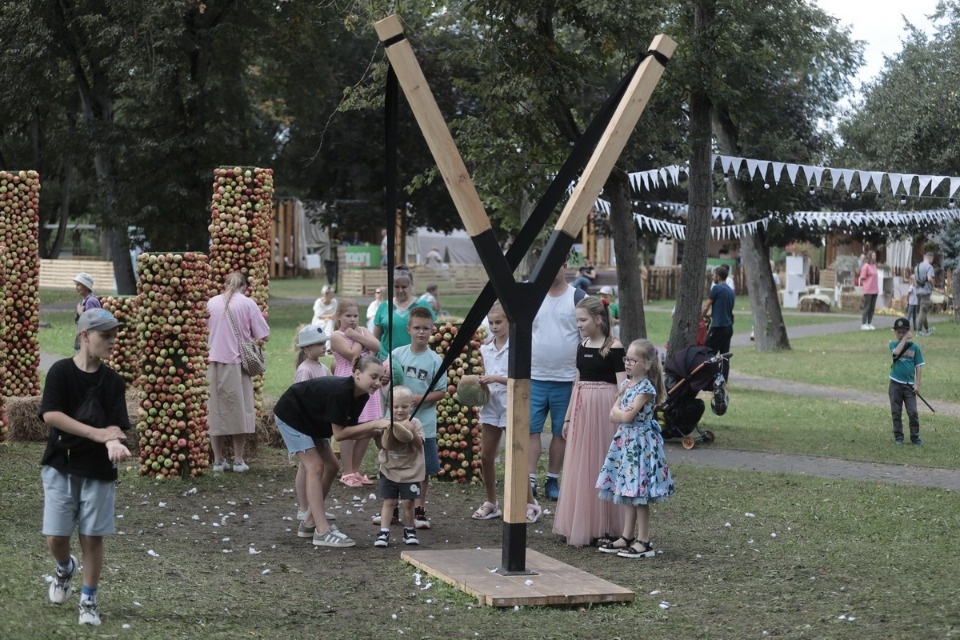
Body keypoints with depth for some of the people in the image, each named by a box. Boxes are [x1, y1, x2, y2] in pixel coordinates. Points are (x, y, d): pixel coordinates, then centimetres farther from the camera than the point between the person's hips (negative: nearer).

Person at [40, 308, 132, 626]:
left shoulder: (113, 381, 0)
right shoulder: (60, 371, -8)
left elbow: (116, 424, -6)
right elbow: (51, 415, -17)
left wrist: (114, 443, -31)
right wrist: (98, 434, -22)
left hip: (99, 470, 2)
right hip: (60, 467, -1)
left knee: (92, 538, 2)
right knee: (55, 537, 0)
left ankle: (88, 600, 17)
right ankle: (65, 568, 33)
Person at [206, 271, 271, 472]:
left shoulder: (212, 303, 5)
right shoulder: (247, 304, -5)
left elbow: (205, 332, 13)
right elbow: (264, 336, -5)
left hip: (214, 363, 3)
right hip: (237, 364, -3)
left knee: (216, 411, 9)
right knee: (239, 411, 6)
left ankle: (218, 460, 12)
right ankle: (238, 460, 7)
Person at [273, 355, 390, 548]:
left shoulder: (360, 396, -8)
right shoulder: (339, 391, -34)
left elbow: (347, 430, -7)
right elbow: (339, 434, -32)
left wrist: (375, 431, -21)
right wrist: (373, 424, -32)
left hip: (311, 420, 9)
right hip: (290, 414, -9)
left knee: (330, 466, 7)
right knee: (315, 466, -16)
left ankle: (309, 524, 16)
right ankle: (323, 532, -18)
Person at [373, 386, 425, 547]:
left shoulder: (415, 423, -5)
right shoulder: (387, 424, -1)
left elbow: (419, 445, -12)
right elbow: (381, 446, -6)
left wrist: (412, 432, -26)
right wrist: (388, 430, -20)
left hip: (410, 472, -1)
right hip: (389, 470, 1)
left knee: (408, 502, 3)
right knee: (388, 502, 0)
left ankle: (409, 531, 19)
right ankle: (384, 533, 1)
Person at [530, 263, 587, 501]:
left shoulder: (578, 298, -1)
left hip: (566, 379, -2)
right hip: (534, 377, 2)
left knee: (560, 432, 7)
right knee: (531, 429, -3)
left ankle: (552, 480, 16)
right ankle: (531, 480, 0)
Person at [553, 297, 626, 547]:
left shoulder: (614, 348, -9)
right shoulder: (582, 347, 11)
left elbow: (622, 386, -10)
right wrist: (568, 417, 17)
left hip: (603, 410, -7)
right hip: (581, 409, 7)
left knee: (601, 465, -1)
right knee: (579, 467, 9)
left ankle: (604, 528, 8)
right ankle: (579, 526, 18)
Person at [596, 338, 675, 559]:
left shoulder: (646, 388, -15)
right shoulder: (625, 384, 10)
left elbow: (626, 416, -20)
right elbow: (614, 417, 7)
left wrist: (618, 410, -1)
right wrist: (622, 412, -13)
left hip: (640, 443, -8)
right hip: (624, 441, 8)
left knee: (639, 494, -4)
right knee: (626, 492, 12)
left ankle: (643, 543, 1)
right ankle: (627, 537, 20)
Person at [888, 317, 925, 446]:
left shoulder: (914, 347, 2)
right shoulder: (893, 344, 2)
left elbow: (919, 366, 2)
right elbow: (896, 352, -22)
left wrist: (917, 384, -4)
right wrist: (905, 338, -17)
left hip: (909, 385, 0)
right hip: (896, 384, 1)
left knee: (913, 412, -4)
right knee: (896, 412, 6)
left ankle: (915, 436, 7)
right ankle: (898, 436, 15)